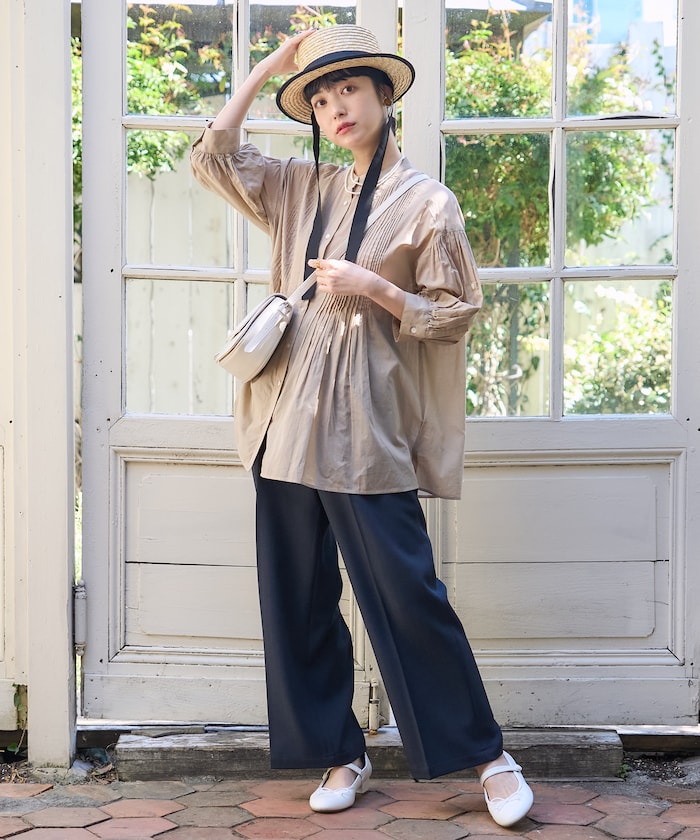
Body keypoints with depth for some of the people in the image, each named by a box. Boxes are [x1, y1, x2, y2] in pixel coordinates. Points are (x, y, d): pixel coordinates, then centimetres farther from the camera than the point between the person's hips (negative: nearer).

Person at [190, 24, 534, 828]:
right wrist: (268, 67, 11)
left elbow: (455, 313, -1)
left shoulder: (427, 203, -1)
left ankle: (486, 754, 10)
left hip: (366, 431, -5)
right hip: (287, 422, 6)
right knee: (298, 602, 8)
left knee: (407, 597, -5)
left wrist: (372, 287, -14)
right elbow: (213, 156, 13)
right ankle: (338, 753, 22)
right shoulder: (303, 189, 13)